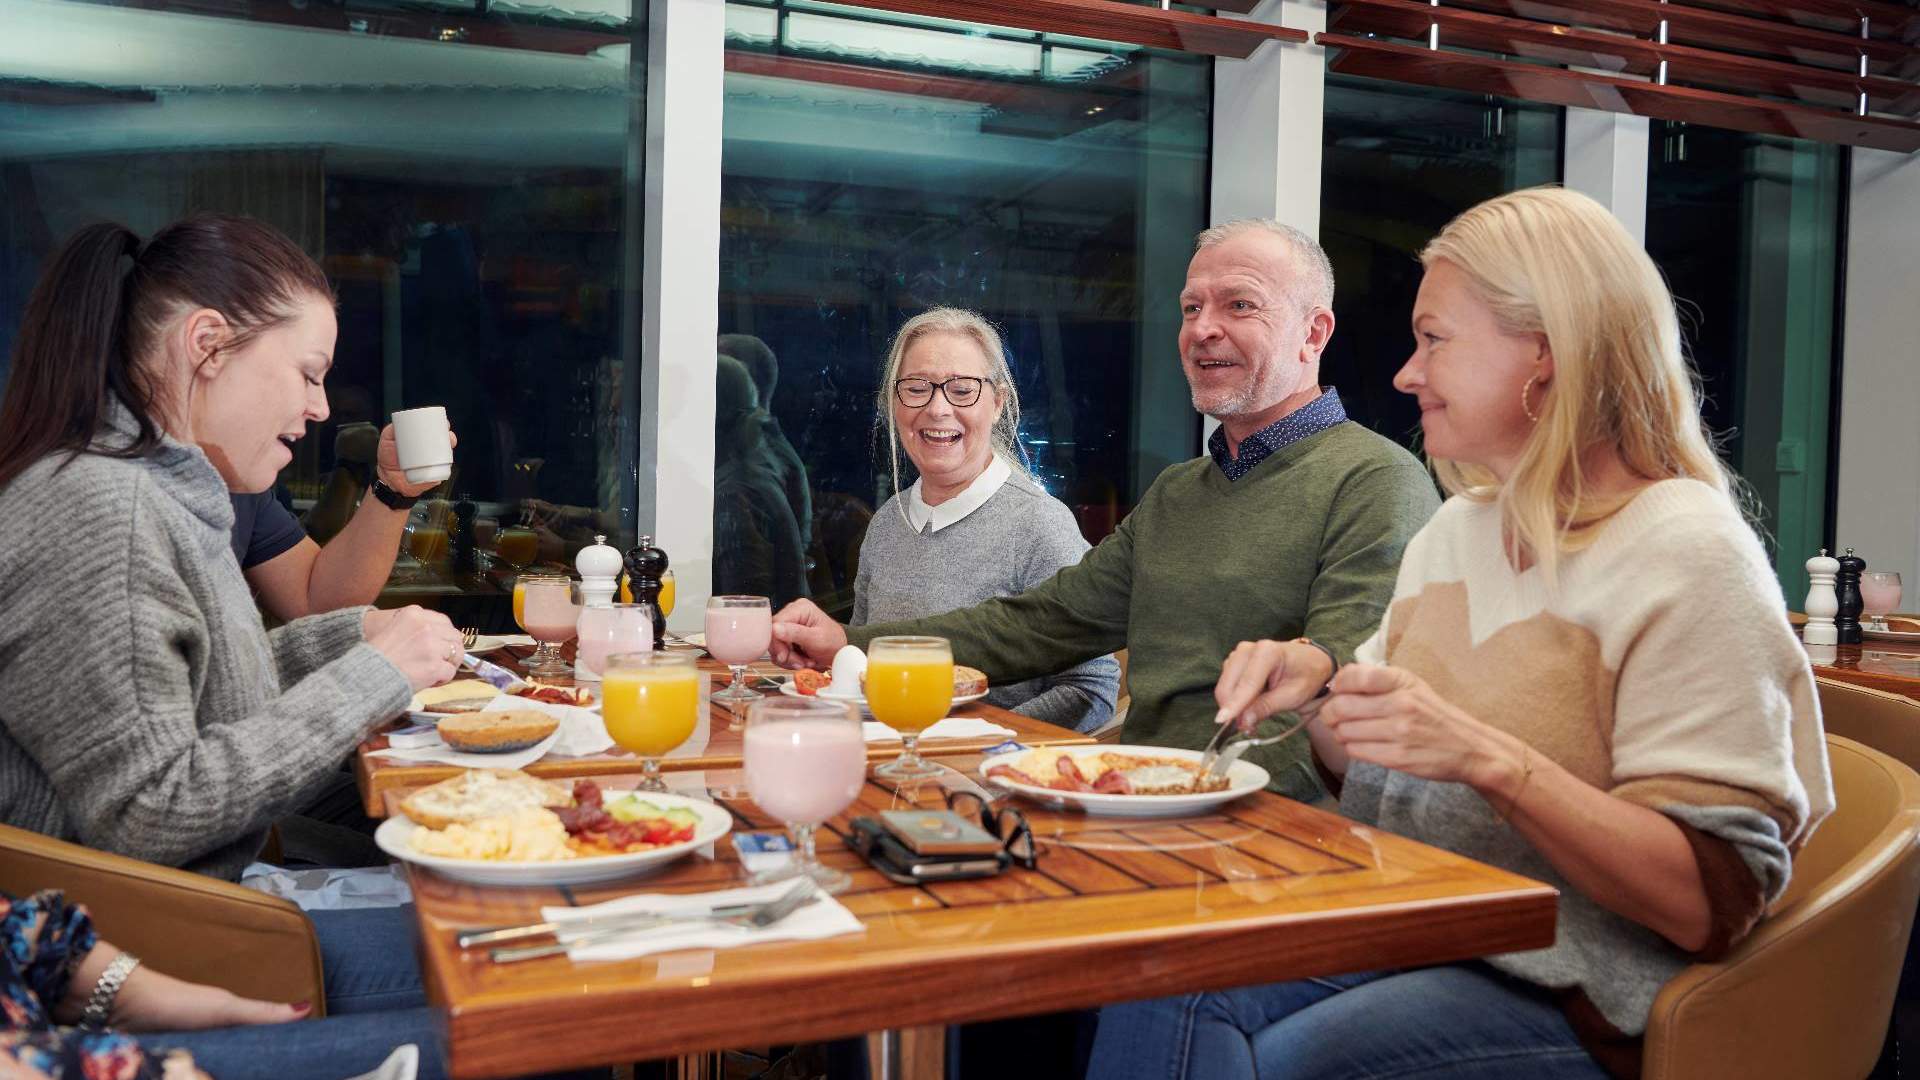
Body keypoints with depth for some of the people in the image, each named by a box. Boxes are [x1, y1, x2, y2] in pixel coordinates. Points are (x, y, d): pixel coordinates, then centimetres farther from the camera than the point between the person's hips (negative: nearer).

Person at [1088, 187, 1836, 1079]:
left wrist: (1489, 758, -29)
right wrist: (1317, 699, -3)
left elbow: (1716, 899, -18)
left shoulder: (1685, 556, -13)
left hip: (1581, 997, -6)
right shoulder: (1457, 530, 11)